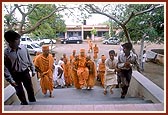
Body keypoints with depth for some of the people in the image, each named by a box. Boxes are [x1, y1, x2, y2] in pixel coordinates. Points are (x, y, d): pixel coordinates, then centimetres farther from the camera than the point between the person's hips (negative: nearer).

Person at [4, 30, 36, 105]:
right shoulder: (5, 53, -19)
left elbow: (29, 60, 2)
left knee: (30, 88, 17)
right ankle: (24, 103, 38)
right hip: (15, 75, -2)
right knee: (19, 91, 11)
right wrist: (10, 80, -15)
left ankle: (32, 101, 41)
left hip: (25, 72, 2)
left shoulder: (23, 48, -10)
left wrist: (33, 70, 6)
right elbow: (5, 68, -14)